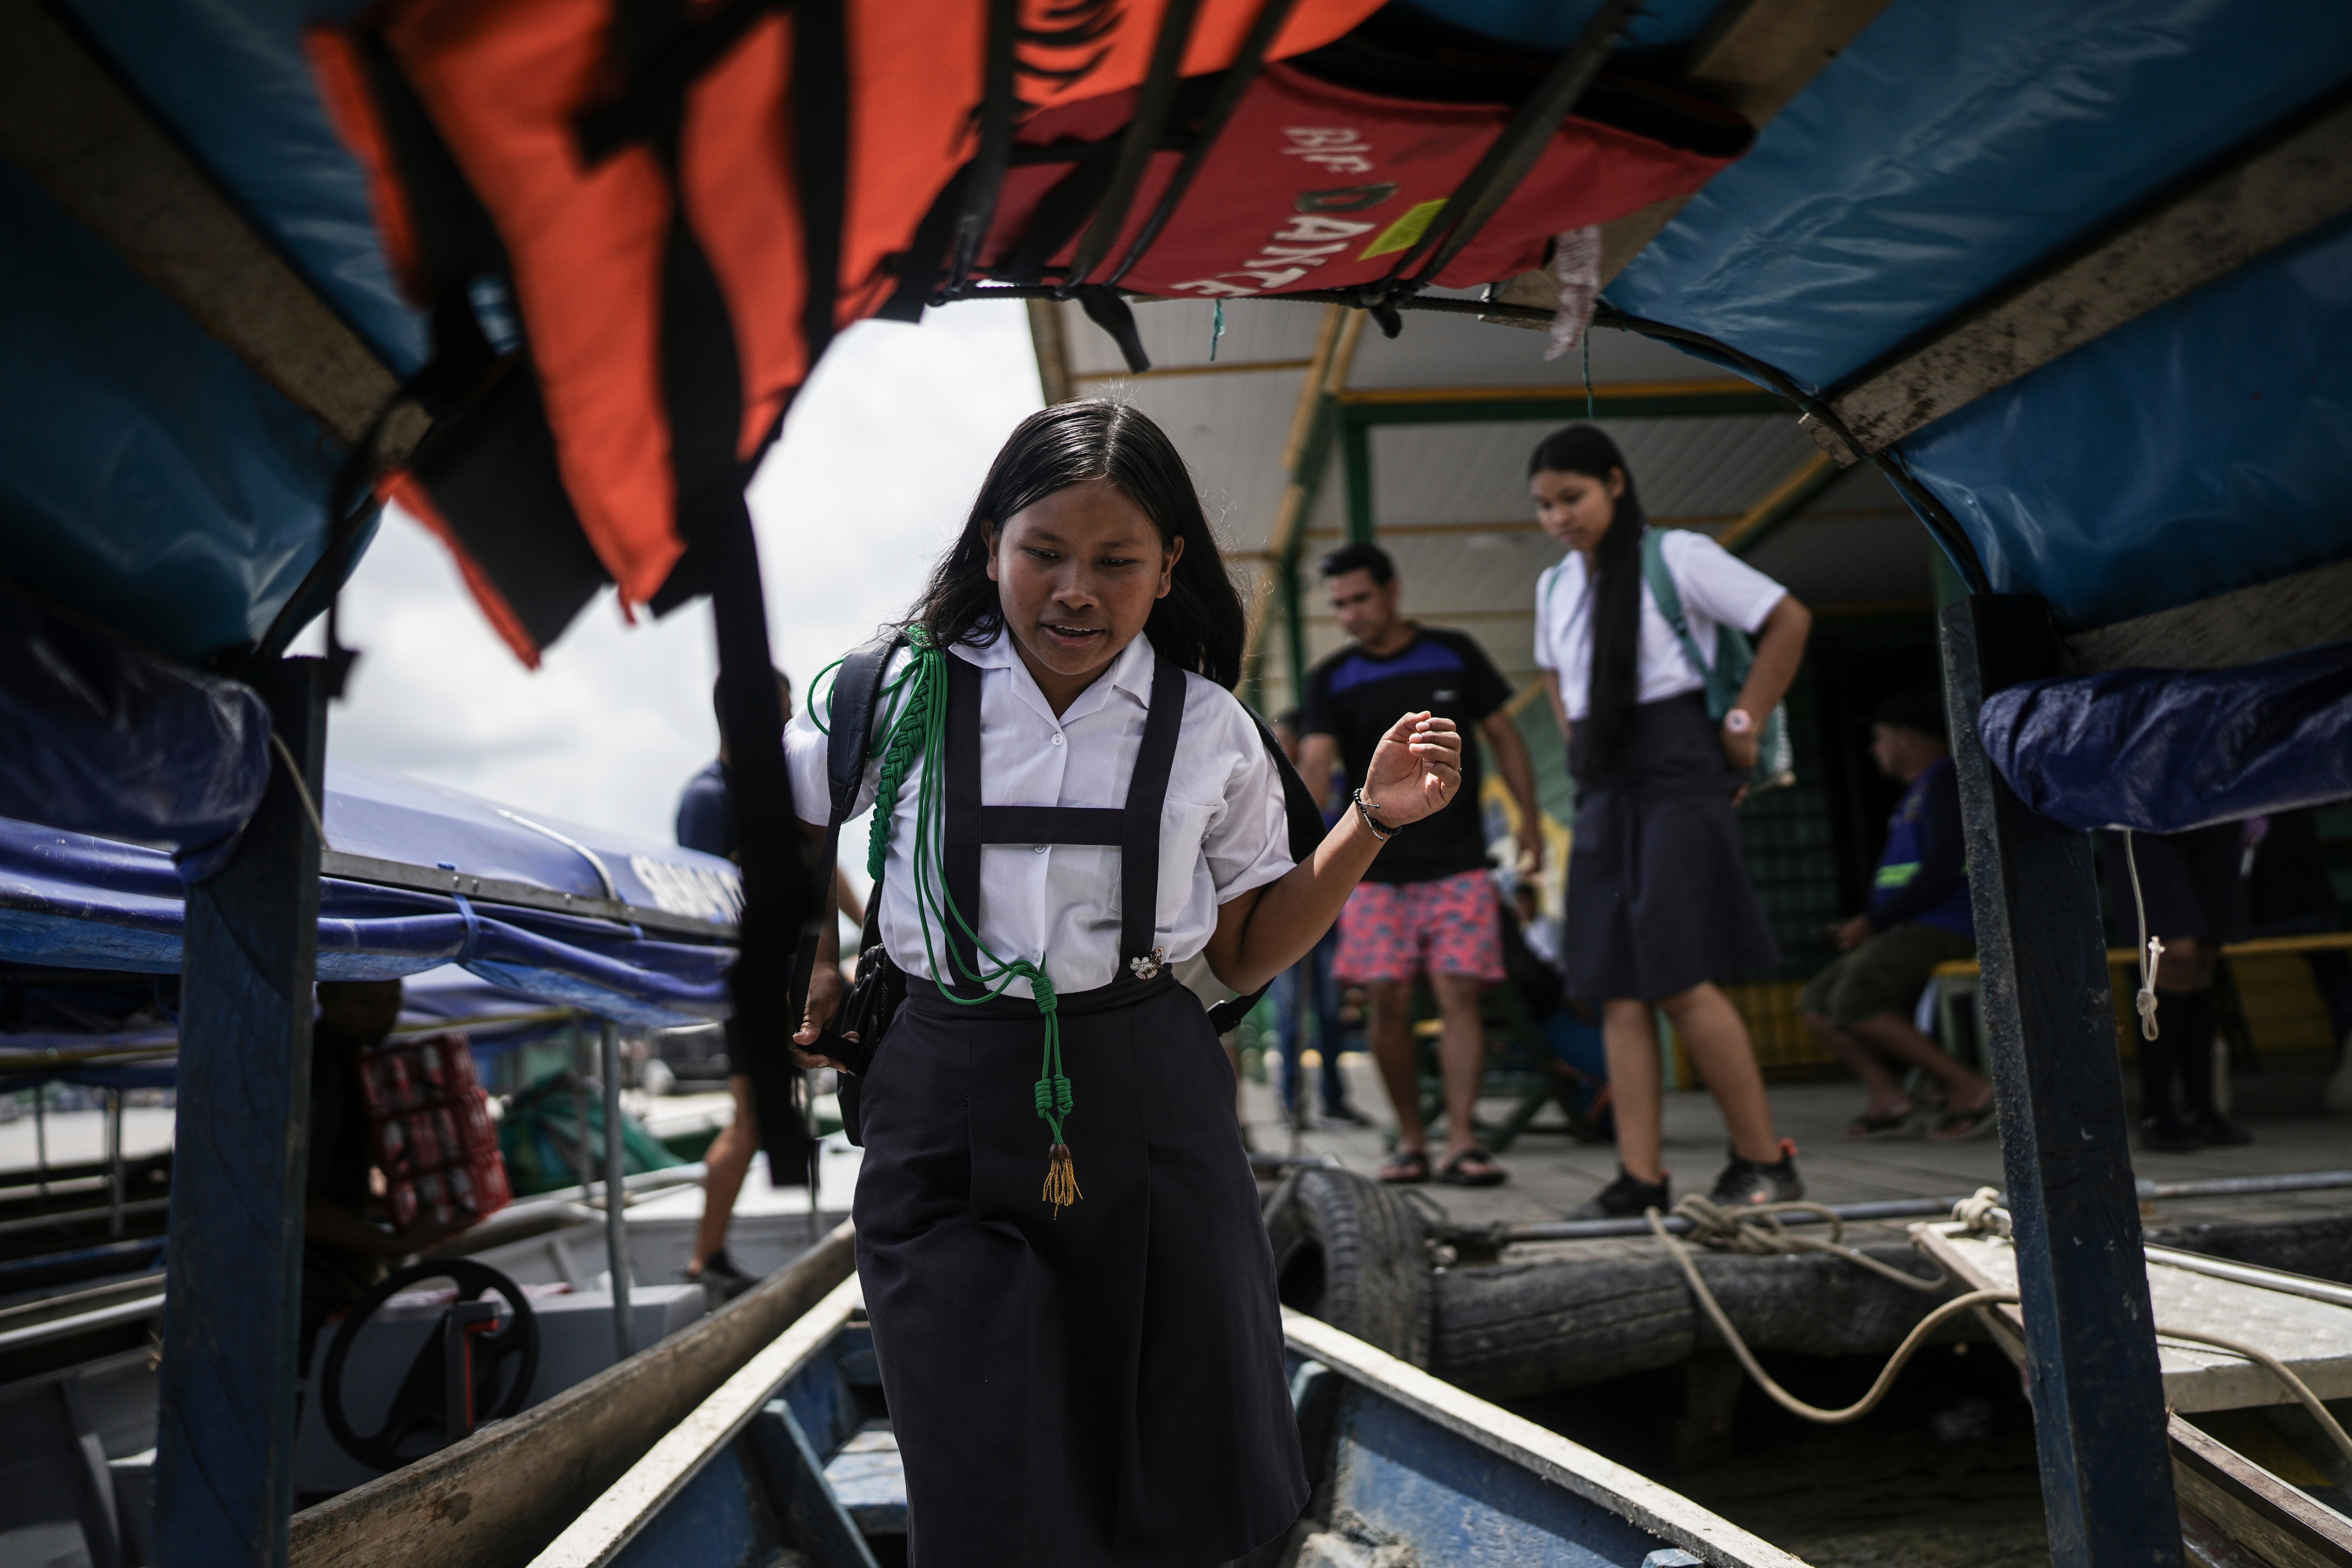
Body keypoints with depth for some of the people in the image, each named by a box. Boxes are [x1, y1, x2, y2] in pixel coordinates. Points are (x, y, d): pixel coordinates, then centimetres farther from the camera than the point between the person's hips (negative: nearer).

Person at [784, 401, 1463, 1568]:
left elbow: (1245, 955, 3)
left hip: (1150, 1116, 1)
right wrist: (814, 970, 8)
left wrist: (1372, 820, -5)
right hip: (948, 1119, -1)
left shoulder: (1209, 733, -2)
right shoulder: (906, 696, -4)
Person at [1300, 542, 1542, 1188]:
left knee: (1458, 996, -7)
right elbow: (1316, 763, -8)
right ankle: (1411, 1141, 12)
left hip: (1458, 865, -1)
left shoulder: (1454, 655, 6)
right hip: (1376, 870, 1)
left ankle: (1462, 1141, -4)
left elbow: (1503, 736, 12)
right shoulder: (1331, 680, 5)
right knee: (1388, 1004, -1)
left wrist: (1530, 817, 5)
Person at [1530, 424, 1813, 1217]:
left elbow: (1789, 620, -3)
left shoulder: (1678, 556, -4)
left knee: (1679, 978, -13)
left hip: (1676, 773, -7)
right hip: (1603, 787, 7)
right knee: (1619, 990, 1)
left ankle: (1765, 1159, 1)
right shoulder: (1555, 586, 16)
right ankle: (1640, 1175, 3)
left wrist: (1744, 721, -5)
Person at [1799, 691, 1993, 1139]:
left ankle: (1966, 1085, -17)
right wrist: (1869, 926, 9)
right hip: (1908, 930, 10)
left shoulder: (1943, 782, -8)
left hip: (1944, 927, -10)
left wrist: (1873, 921, -15)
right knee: (1817, 1001, 0)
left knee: (1853, 1000, -26)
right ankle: (1887, 1095, -11)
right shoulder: (1916, 792, 22)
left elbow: (1945, 868, -19)